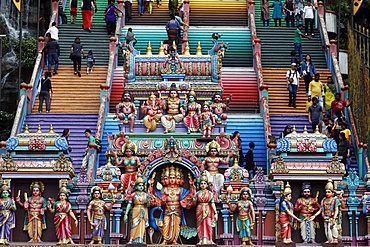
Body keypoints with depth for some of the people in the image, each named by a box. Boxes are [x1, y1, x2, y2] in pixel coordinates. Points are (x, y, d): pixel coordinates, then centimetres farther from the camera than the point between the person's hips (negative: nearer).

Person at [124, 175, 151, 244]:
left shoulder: (146, 195, 8)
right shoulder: (133, 195, 0)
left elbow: (148, 205, 7)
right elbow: (129, 204, -1)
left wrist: (148, 201, -15)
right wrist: (126, 214, -6)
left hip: (143, 213, 2)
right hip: (135, 212, -2)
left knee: (142, 226, -2)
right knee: (134, 225, -9)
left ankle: (141, 240, -1)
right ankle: (132, 240, -10)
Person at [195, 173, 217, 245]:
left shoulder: (210, 193, 2)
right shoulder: (198, 193, 7)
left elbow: (212, 203, -2)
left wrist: (215, 213, -8)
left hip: (208, 210, -2)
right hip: (200, 210, 2)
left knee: (208, 224, -7)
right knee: (200, 225, -1)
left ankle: (210, 240, -2)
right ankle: (201, 240, 3)